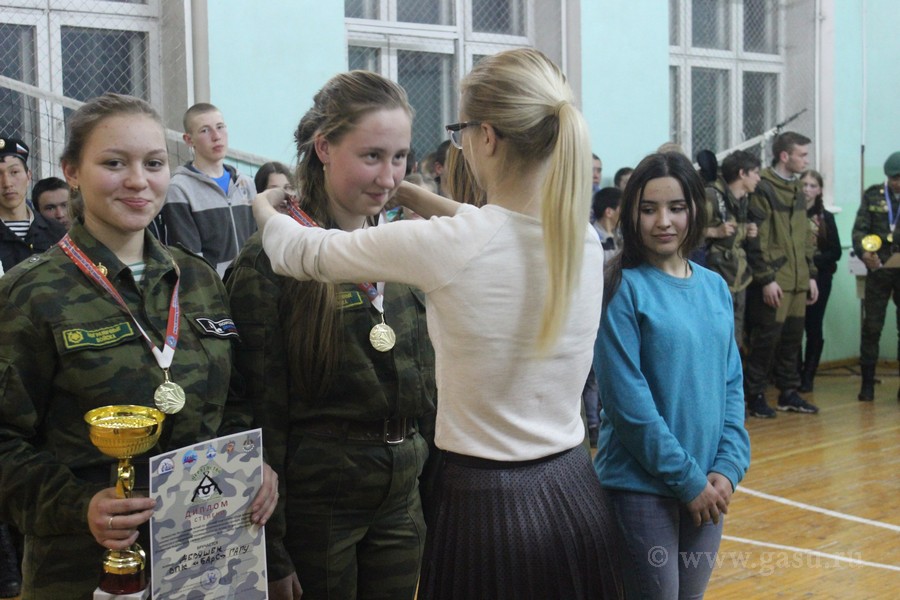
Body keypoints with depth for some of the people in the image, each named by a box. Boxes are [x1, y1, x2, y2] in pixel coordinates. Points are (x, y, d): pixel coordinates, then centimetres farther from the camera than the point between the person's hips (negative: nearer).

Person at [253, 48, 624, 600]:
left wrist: (265, 207, 19)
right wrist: (420, 198, 28)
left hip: (487, 510, -5)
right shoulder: (586, 241, -3)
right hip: (577, 499, 6)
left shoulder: (450, 244, -20)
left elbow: (301, 252, -3)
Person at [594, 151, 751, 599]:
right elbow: (627, 399, -16)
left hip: (707, 486, 5)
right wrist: (687, 478, -14)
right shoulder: (623, 288, -12)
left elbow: (732, 384, 8)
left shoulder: (715, 288, 5)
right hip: (641, 486, -5)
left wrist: (729, 466, -4)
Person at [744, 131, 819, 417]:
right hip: (774, 280, -8)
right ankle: (755, 395, 6)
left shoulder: (797, 190, 16)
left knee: (793, 336, 11)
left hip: (798, 280, 8)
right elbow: (757, 238, -14)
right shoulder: (763, 189, -10)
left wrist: (810, 274, 16)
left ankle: (788, 393, 21)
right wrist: (766, 278, -17)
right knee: (767, 337, -4)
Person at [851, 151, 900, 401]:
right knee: (871, 326, 2)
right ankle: (867, 382, 11)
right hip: (878, 269, 0)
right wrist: (864, 252, -19)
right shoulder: (873, 195, 4)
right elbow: (860, 229, -1)